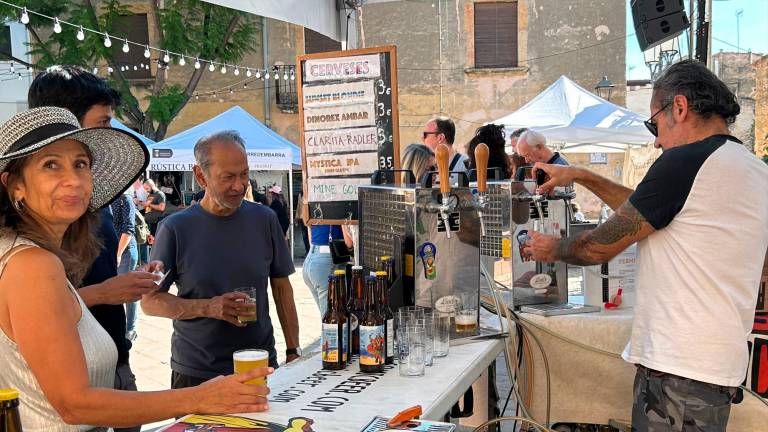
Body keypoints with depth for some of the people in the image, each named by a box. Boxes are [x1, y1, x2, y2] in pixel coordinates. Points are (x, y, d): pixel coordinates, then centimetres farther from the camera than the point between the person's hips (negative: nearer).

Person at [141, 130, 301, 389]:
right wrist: (207, 307, -19)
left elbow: (282, 288, 6)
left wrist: (293, 352, 2)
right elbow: (150, 301, -4)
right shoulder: (175, 228, -7)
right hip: (196, 374, -1)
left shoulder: (264, 219, 0)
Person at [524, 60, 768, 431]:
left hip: (679, 369, -10)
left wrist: (552, 249, 10)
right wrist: (583, 177, 22)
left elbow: (600, 247, -9)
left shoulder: (686, 161, -17)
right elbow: (645, 211, 20)